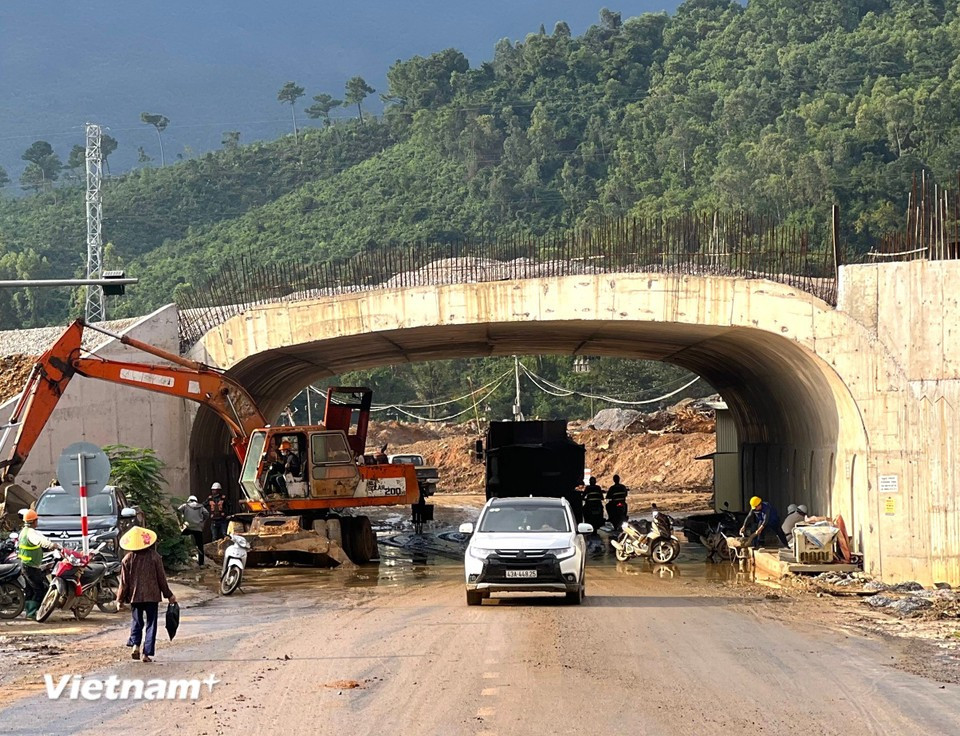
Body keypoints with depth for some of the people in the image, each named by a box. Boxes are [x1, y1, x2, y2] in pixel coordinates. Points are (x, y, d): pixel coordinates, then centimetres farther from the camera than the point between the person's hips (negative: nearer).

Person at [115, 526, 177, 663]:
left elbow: (124, 582, -1)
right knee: (151, 624, 5)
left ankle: (135, 644, -7)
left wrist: (120, 599, 10)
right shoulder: (154, 557, -7)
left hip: (135, 596, 1)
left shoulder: (127, 559, -5)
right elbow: (161, 578, -2)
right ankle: (147, 653, 0)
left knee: (136, 621, 16)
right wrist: (169, 595, 8)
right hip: (152, 595, -1)